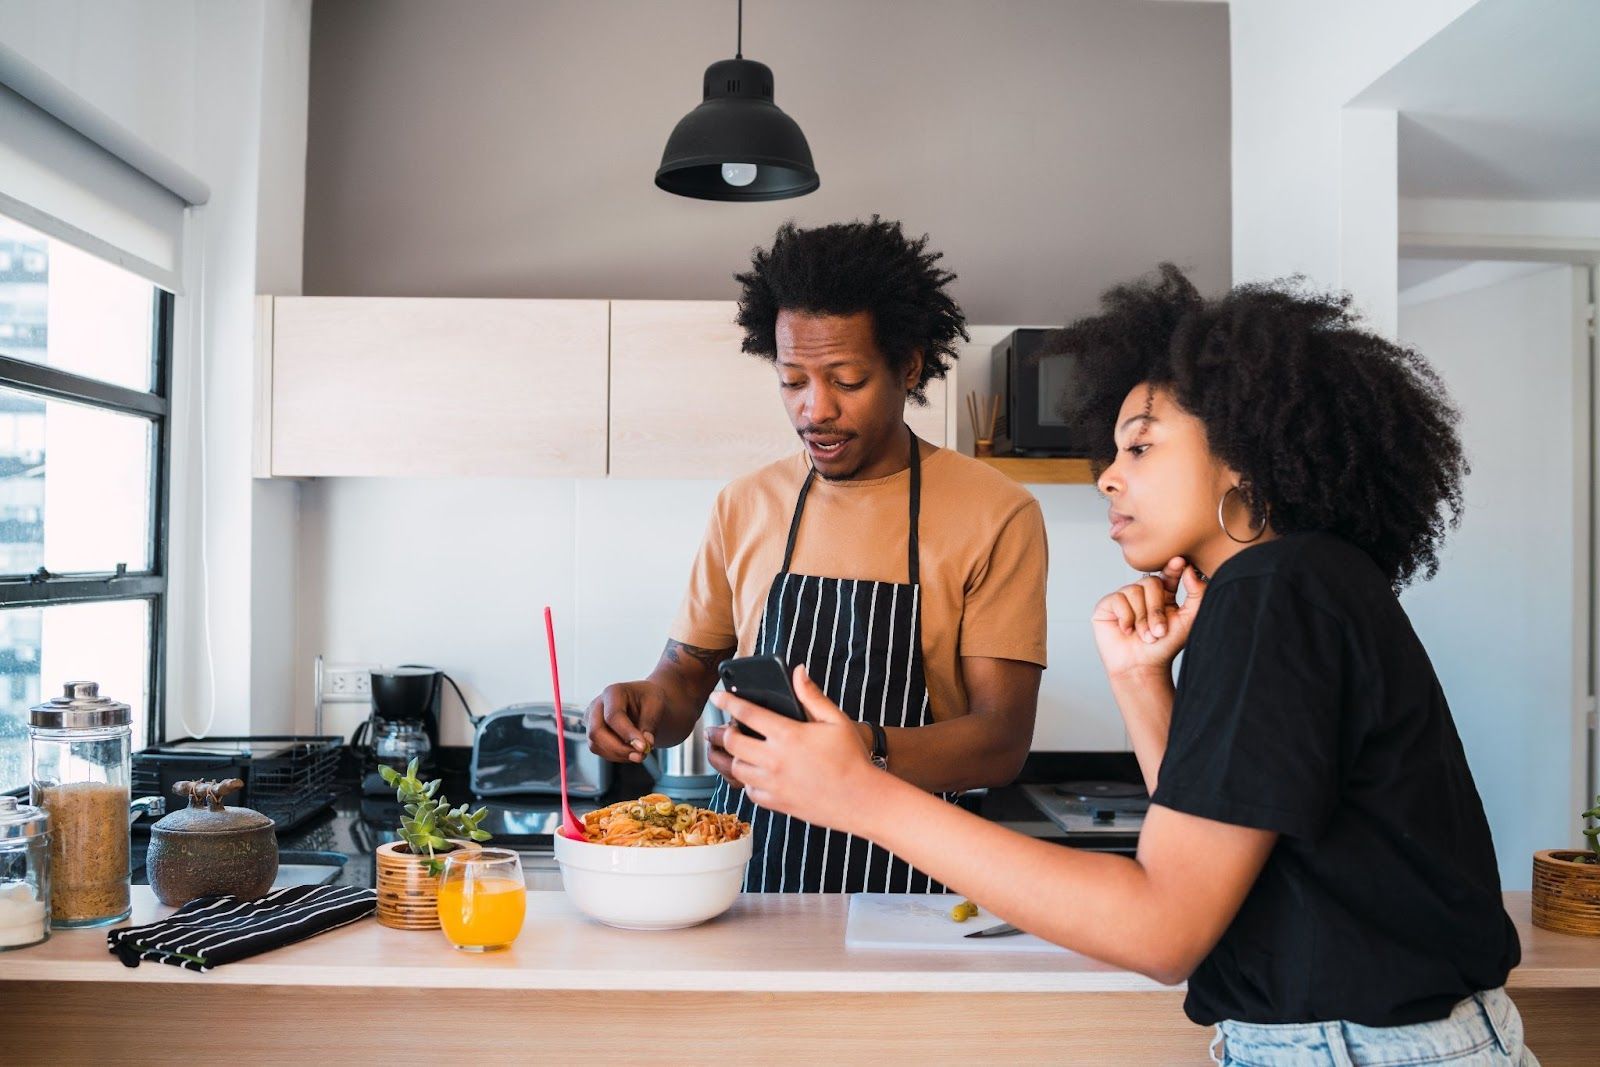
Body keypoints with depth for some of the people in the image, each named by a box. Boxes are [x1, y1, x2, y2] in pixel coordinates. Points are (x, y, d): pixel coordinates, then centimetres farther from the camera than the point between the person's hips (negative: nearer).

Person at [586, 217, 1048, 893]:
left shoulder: (997, 517, -4)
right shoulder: (744, 507, 8)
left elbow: (1002, 740, -9)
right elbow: (689, 667, 16)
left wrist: (859, 750, -26)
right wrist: (654, 701, -7)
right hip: (744, 867, 3)